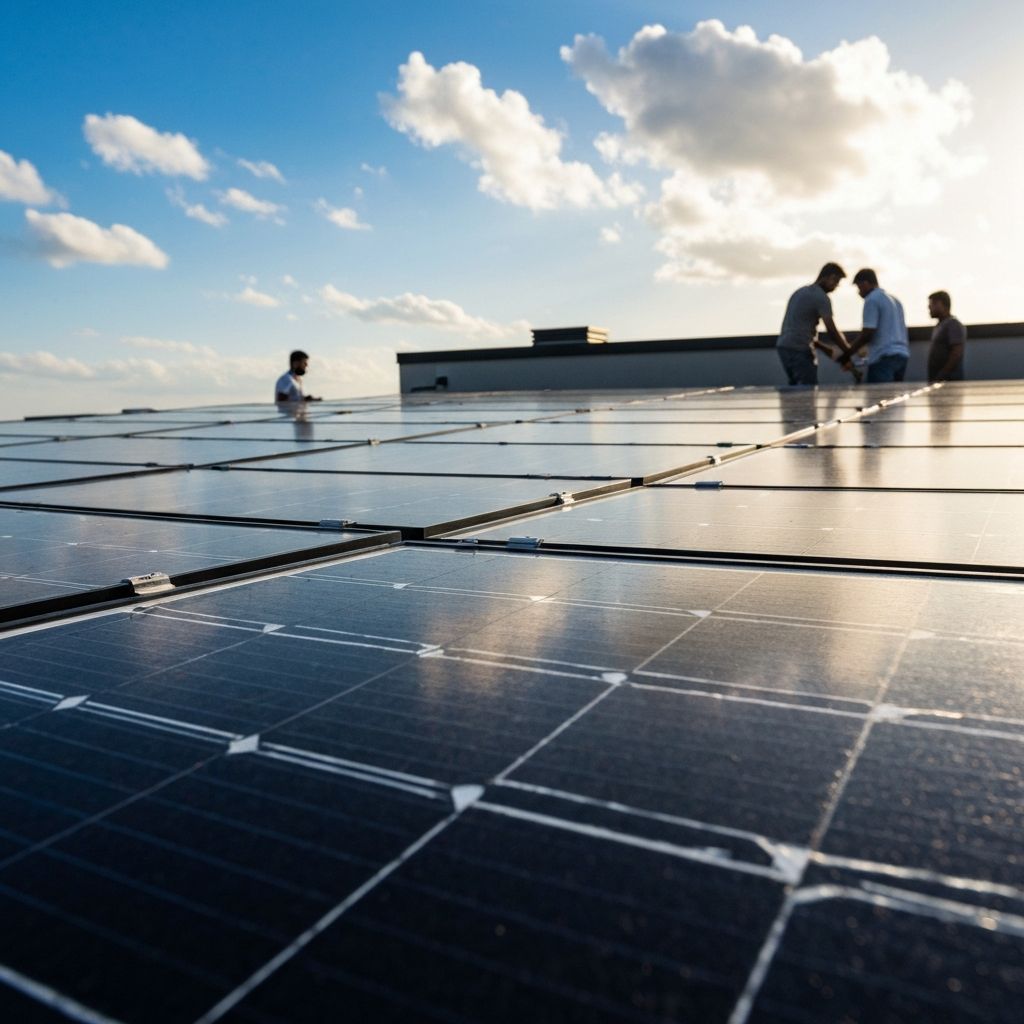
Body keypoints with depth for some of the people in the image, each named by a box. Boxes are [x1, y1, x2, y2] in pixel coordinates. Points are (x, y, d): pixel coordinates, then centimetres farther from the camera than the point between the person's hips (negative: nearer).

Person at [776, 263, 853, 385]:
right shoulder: (821, 297, -7)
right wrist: (848, 352, 5)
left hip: (783, 346, 9)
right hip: (799, 350, -9)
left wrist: (824, 348, 22)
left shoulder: (801, 292, 21)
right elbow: (832, 331, -9)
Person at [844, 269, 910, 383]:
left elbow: (868, 333, -12)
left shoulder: (872, 299, -5)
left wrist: (847, 355, -6)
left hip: (884, 357, -9)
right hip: (902, 354, 9)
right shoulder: (894, 299, 23)